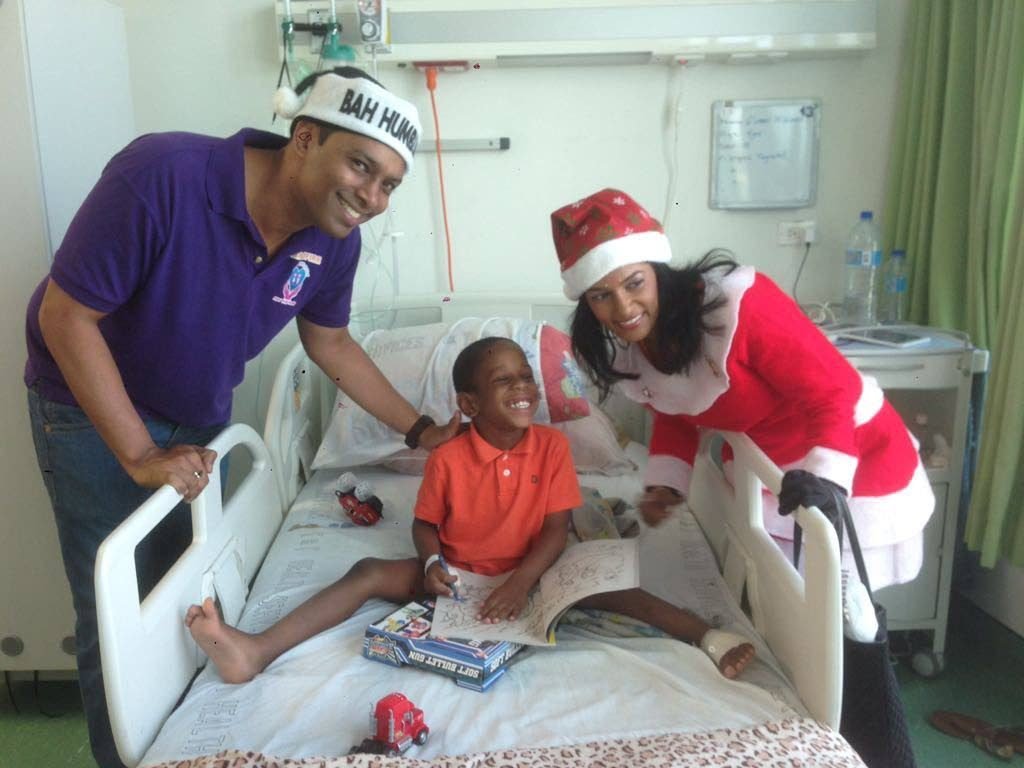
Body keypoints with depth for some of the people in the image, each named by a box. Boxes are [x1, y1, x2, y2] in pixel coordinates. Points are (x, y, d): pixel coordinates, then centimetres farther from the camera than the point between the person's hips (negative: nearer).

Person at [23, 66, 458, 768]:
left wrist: (419, 430, 2)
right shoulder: (161, 176, -32)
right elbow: (65, 317, -25)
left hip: (203, 418, 5)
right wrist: (142, 458, -25)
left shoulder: (335, 240, -15)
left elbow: (331, 344, 3)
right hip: (94, 410, -4)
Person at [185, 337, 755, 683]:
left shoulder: (553, 445, -9)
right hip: (457, 575, 0)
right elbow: (425, 524, 2)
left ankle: (706, 637, -30)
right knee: (369, 573, -19)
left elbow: (557, 529, -11)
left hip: (528, 573, 0)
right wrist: (433, 566, -19)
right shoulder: (448, 458, -10)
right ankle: (256, 652, -29)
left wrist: (521, 583, -25)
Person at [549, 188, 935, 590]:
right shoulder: (618, 353, -11)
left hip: (855, 458, -6)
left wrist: (826, 475, -45)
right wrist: (665, 482, -9)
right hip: (762, 467, 6)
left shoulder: (737, 303, -32)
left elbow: (834, 390, -30)